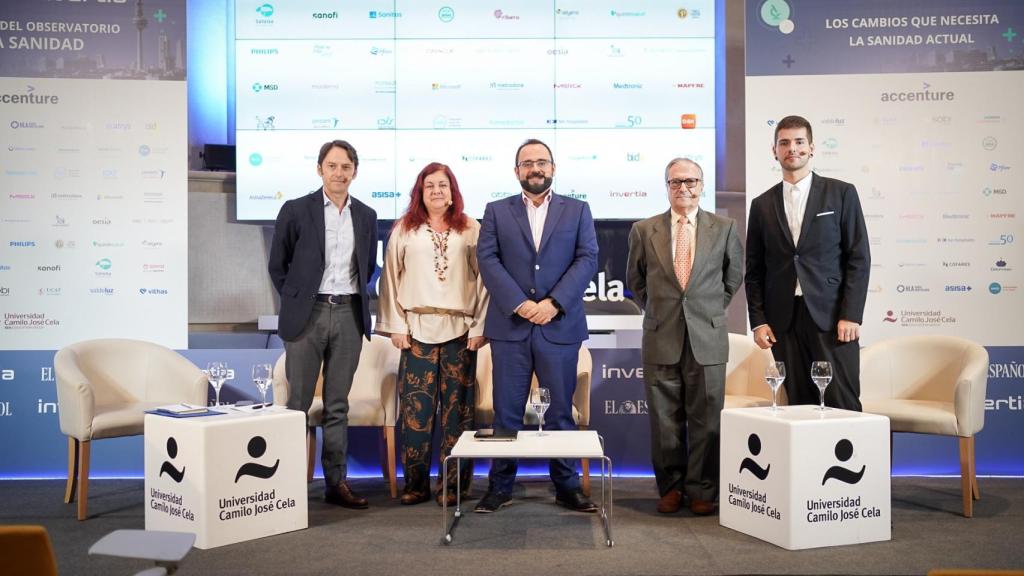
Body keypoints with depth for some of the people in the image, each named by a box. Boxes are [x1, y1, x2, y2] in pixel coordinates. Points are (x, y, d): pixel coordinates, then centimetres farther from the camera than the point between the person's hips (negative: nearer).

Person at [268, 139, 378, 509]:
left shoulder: (366, 216, 9)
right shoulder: (296, 210, -1)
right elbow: (277, 265, 4)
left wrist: (355, 299, 9)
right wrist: (296, 301, 3)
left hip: (349, 315, 3)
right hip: (307, 315, -3)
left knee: (338, 406, 8)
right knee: (297, 404, 2)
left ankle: (336, 482, 15)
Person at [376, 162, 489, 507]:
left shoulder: (471, 230, 7)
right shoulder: (404, 230, 8)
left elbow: (483, 280, 4)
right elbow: (391, 278, 7)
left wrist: (480, 327, -3)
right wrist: (396, 325, 0)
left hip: (460, 331, 0)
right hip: (418, 329, 0)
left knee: (457, 407, 3)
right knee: (416, 407, 0)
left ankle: (454, 484, 13)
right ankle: (416, 484, 11)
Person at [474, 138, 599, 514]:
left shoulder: (577, 211, 10)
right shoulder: (496, 211, 10)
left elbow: (587, 259, 0)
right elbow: (488, 261, -1)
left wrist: (554, 303, -12)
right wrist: (519, 303, -13)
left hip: (560, 325, 0)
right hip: (509, 325, 0)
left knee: (561, 410, 6)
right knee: (507, 411, 4)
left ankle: (567, 486, 17)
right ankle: (500, 487, 15)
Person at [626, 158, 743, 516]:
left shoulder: (724, 228, 4)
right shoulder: (643, 230, 4)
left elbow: (734, 276, 17)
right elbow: (635, 280, 16)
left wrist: (712, 310, 13)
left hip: (707, 340, 0)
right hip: (661, 339, 0)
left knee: (706, 420, 4)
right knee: (665, 420, 6)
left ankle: (701, 491, 17)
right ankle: (670, 488, 20)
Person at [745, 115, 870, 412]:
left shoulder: (841, 194, 4)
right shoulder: (762, 205, 11)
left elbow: (859, 258, 0)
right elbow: (754, 270, 11)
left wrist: (851, 315, -8)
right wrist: (758, 321, 3)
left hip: (831, 316, -2)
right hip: (784, 320, 2)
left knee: (842, 404, -4)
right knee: (798, 406, 4)